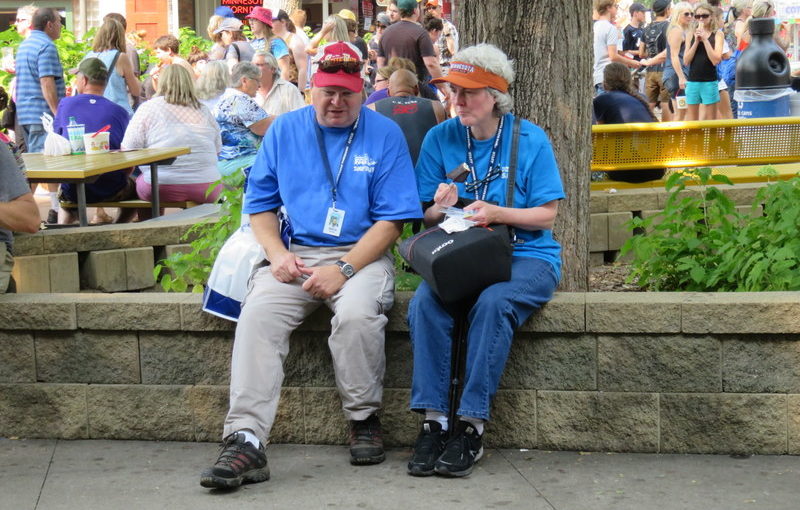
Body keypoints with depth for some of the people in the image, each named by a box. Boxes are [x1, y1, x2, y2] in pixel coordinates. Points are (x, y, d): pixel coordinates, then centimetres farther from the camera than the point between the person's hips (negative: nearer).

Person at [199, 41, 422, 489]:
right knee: (258, 313, -26)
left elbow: (392, 220, -4)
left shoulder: (384, 134, 1)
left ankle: (365, 419, -9)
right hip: (296, 255, 3)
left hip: (362, 254, -2)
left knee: (357, 312, -34)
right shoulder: (284, 131, 11)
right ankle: (246, 440, -31)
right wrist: (278, 255, -7)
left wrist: (343, 269, -16)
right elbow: (260, 204, 13)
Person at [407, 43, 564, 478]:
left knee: (493, 303, -35)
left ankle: (471, 426, -31)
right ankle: (432, 421, -28)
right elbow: (425, 218, 7)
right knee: (423, 302, -29)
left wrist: (496, 213, -19)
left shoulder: (530, 139, -1)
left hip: (525, 255, -2)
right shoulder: (439, 139, 7)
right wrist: (440, 210, -18)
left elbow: (546, 215, -3)